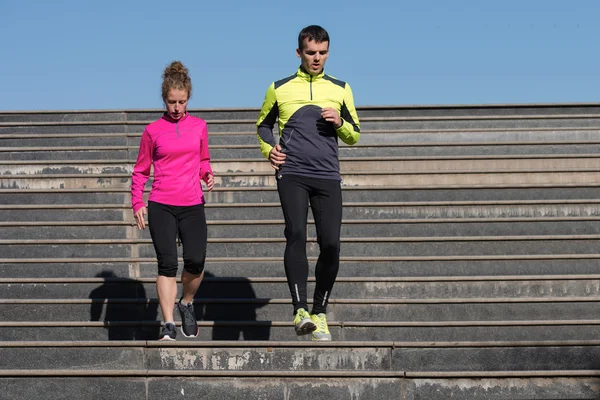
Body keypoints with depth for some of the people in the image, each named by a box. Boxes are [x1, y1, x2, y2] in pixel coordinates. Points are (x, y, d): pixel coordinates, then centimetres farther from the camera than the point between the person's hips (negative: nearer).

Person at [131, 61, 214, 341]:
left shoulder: (199, 126, 9)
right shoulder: (153, 131, 4)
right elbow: (140, 171, 10)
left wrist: (208, 174, 0)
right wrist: (137, 203, -1)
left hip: (192, 205, 2)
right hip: (161, 206, -2)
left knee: (196, 261, -10)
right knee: (167, 264, -8)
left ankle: (187, 303, 20)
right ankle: (168, 325, -5)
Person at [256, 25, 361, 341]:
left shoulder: (340, 89, 14)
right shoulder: (280, 89, 10)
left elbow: (354, 137, 18)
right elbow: (263, 125, 24)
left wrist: (340, 123, -3)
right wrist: (268, 148, 3)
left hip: (328, 175, 2)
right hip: (291, 173, -2)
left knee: (331, 244, -6)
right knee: (296, 234, -21)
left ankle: (319, 312, 8)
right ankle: (300, 309, -25)